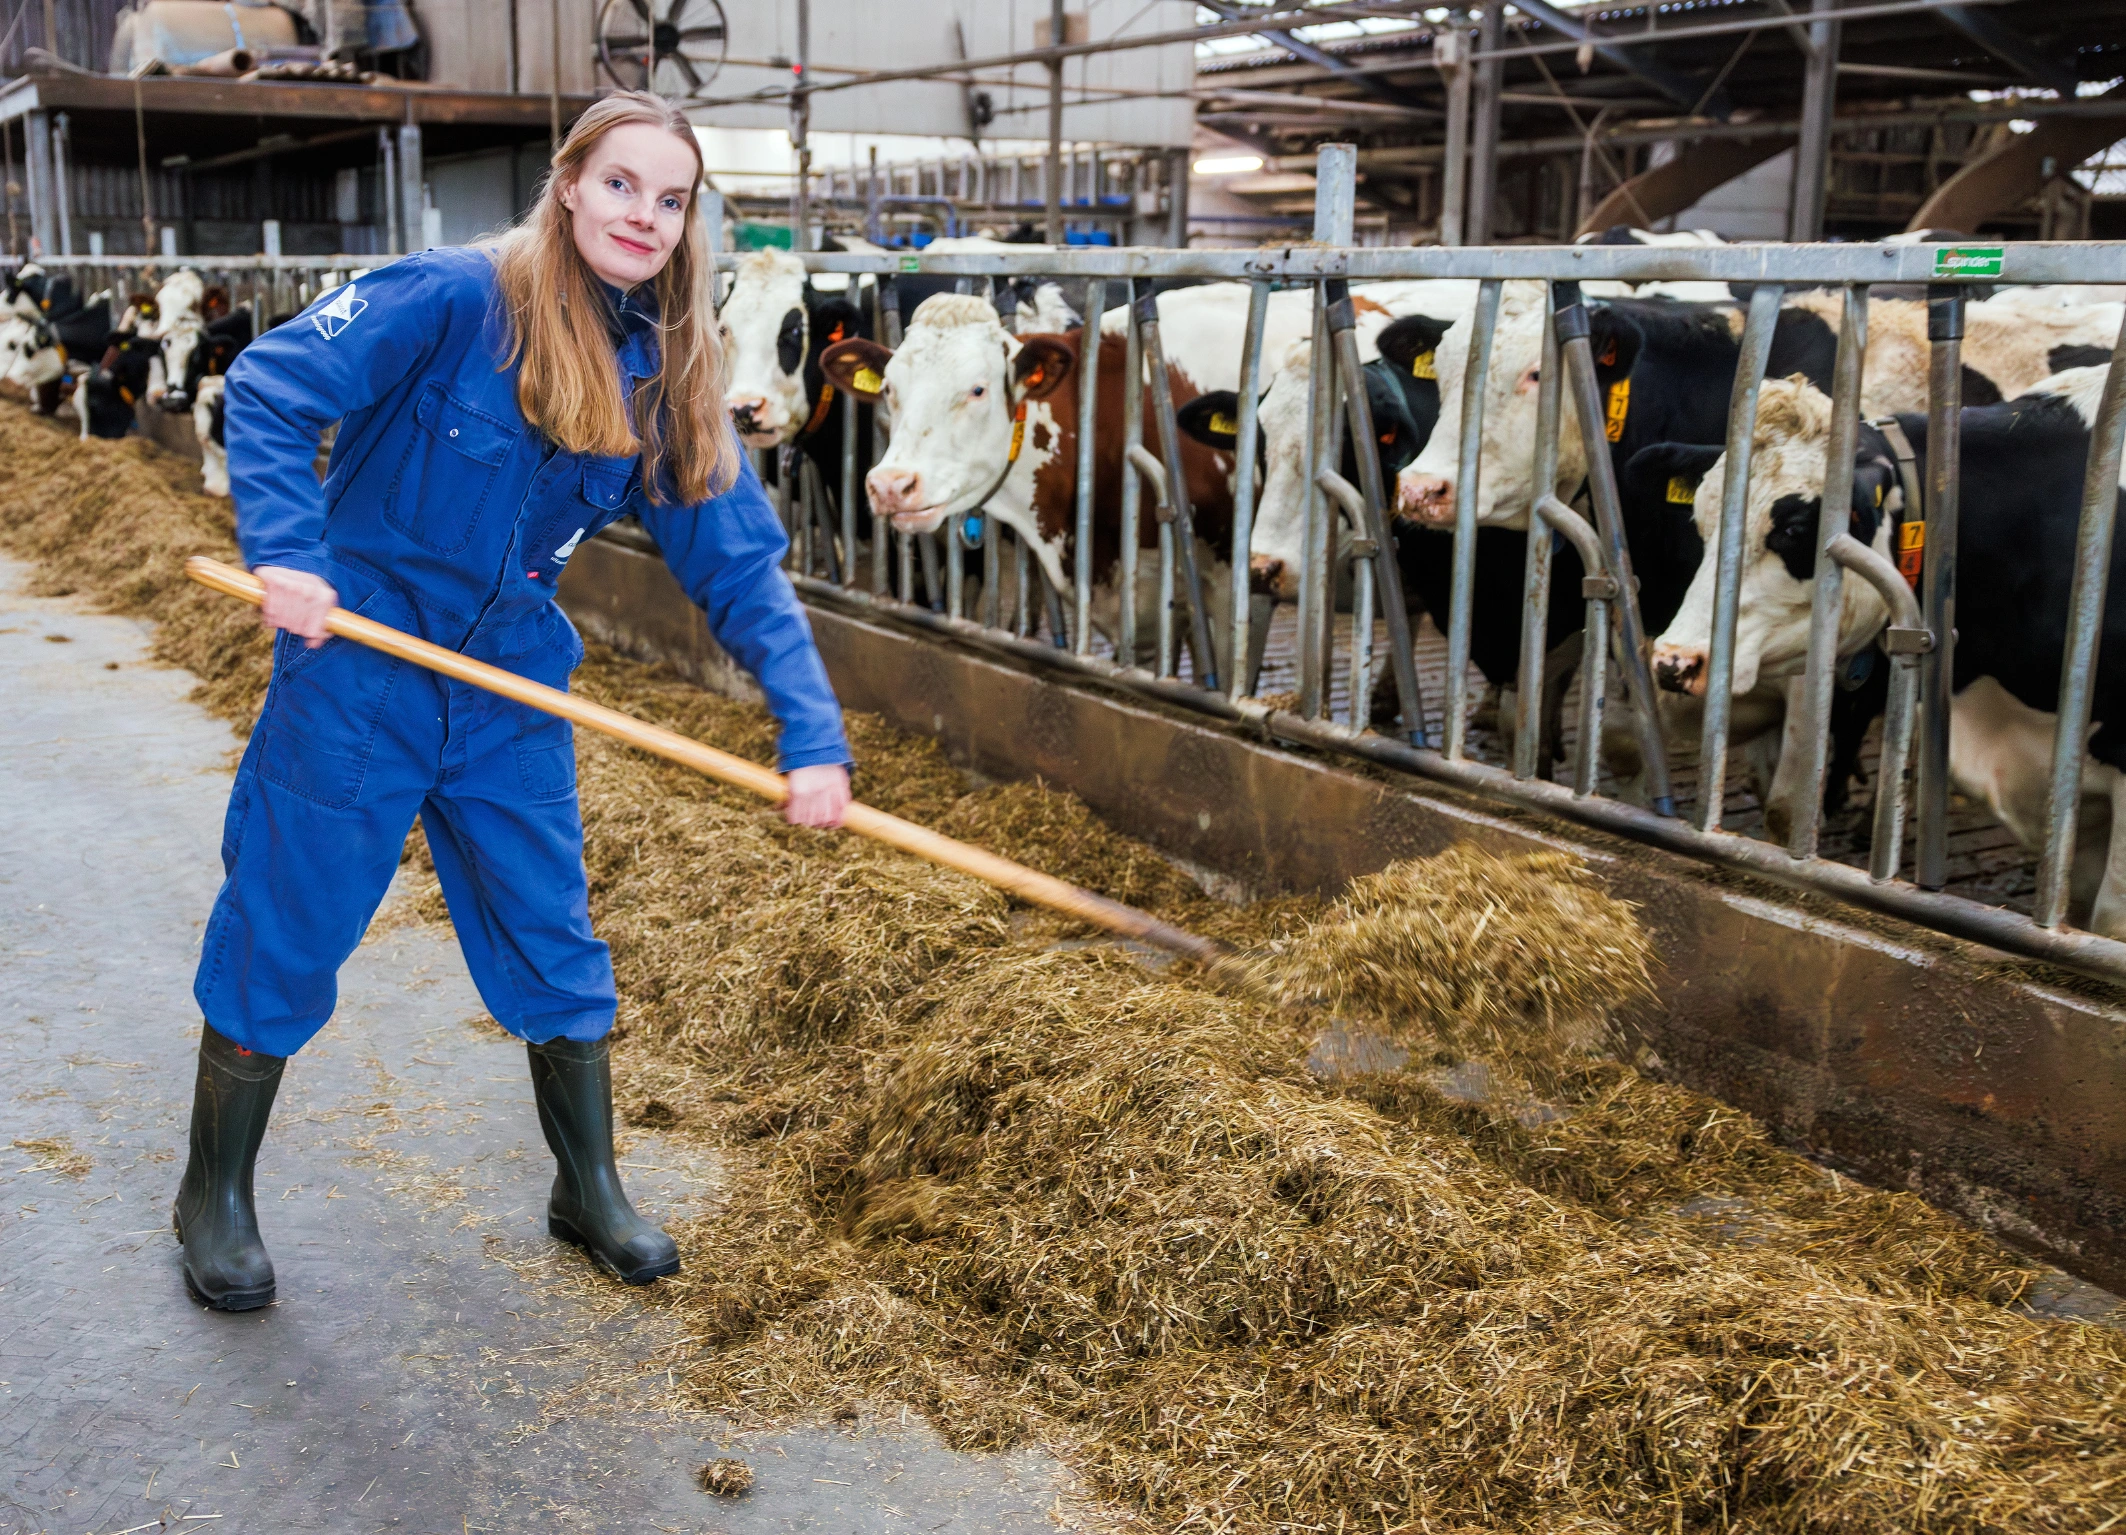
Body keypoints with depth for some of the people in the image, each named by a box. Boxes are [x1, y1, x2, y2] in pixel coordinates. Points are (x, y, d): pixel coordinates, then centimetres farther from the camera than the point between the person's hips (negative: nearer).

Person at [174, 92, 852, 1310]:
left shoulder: (667, 374, -2)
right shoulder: (457, 298, -15)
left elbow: (741, 563, -4)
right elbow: (271, 386, -13)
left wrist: (813, 733, -13)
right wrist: (288, 550, -26)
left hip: (511, 686, 5)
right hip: (358, 670, -4)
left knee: (555, 939, 11)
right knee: (284, 934, 7)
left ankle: (589, 1188, 31)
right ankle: (215, 1194, 29)